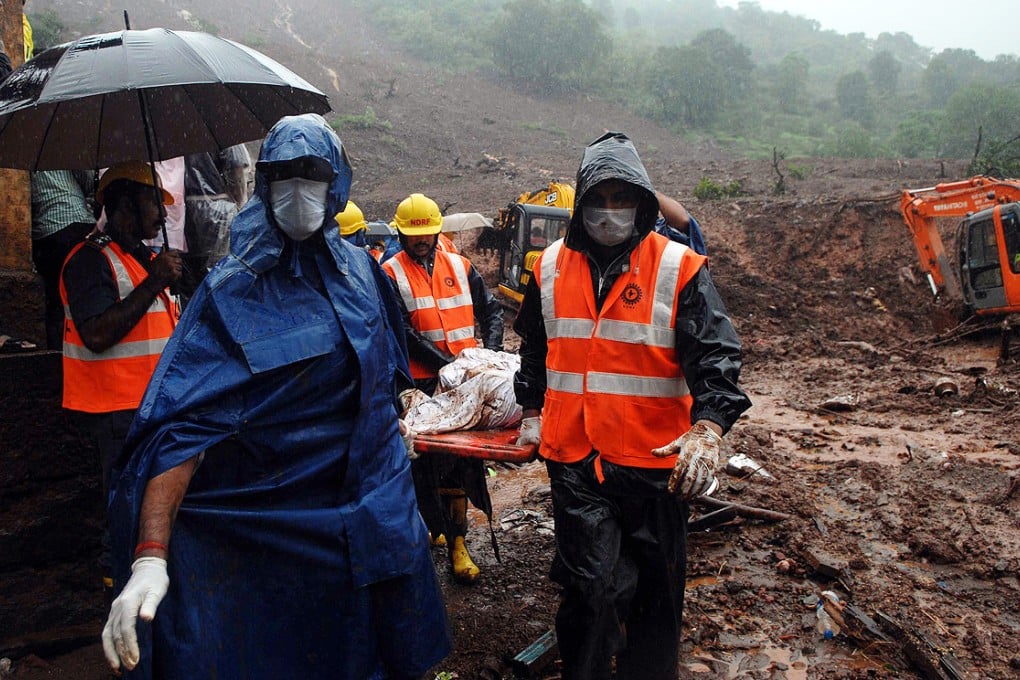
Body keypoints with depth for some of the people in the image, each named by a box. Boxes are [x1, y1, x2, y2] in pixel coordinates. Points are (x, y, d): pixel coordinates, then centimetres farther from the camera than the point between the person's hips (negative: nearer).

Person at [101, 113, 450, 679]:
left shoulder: (358, 267, 2)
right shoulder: (234, 289, -13)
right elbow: (180, 425, -22)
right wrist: (150, 556, -31)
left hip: (377, 500, 5)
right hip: (277, 521, -4)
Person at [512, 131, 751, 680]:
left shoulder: (679, 268, -5)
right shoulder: (551, 267, 6)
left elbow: (715, 354, -11)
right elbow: (534, 347, 20)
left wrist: (707, 427, -25)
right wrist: (532, 412, 20)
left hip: (655, 459, -1)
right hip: (573, 457, 1)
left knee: (655, 588, 14)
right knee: (591, 584, -2)